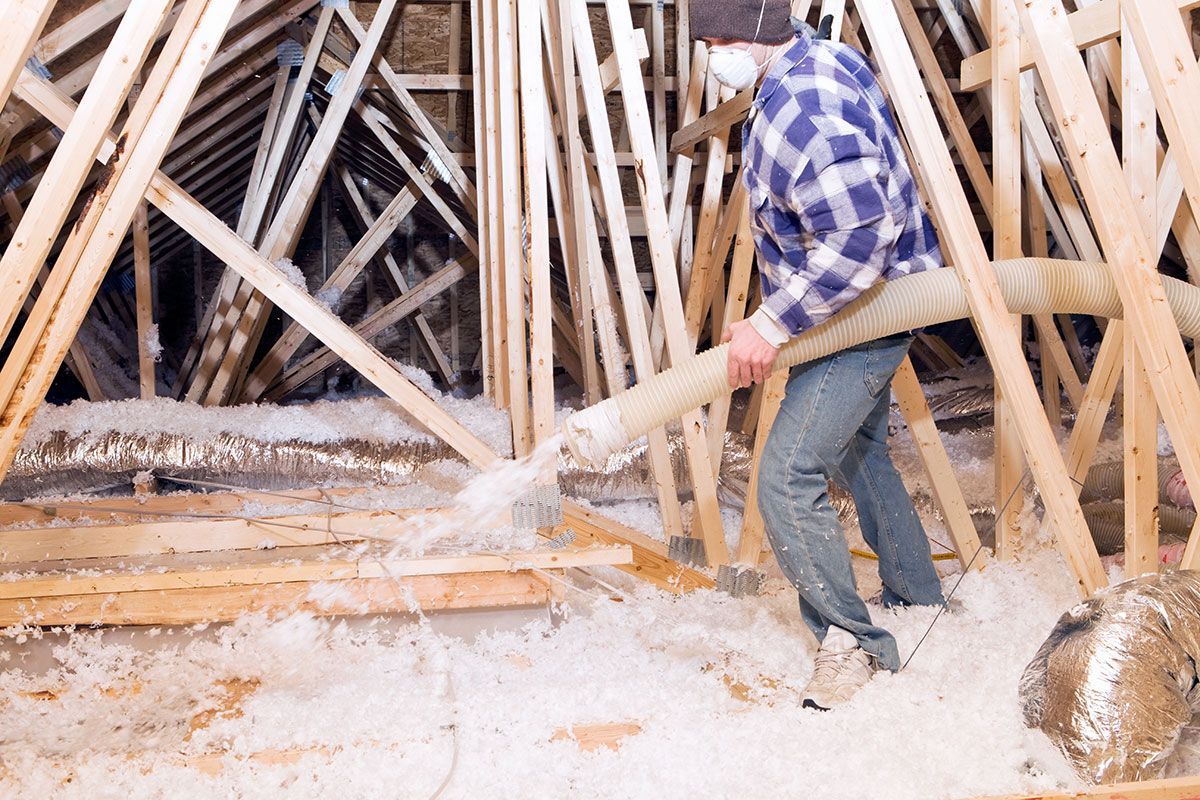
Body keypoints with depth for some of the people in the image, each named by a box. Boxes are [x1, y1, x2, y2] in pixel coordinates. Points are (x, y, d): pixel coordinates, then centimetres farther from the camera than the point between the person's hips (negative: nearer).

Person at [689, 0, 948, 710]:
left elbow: (861, 239, -35)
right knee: (859, 451, 24)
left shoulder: (801, 111, -29)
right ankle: (918, 600, 40)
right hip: (874, 302, 11)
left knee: (789, 477, -12)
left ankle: (851, 638, 4)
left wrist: (773, 325, -30)